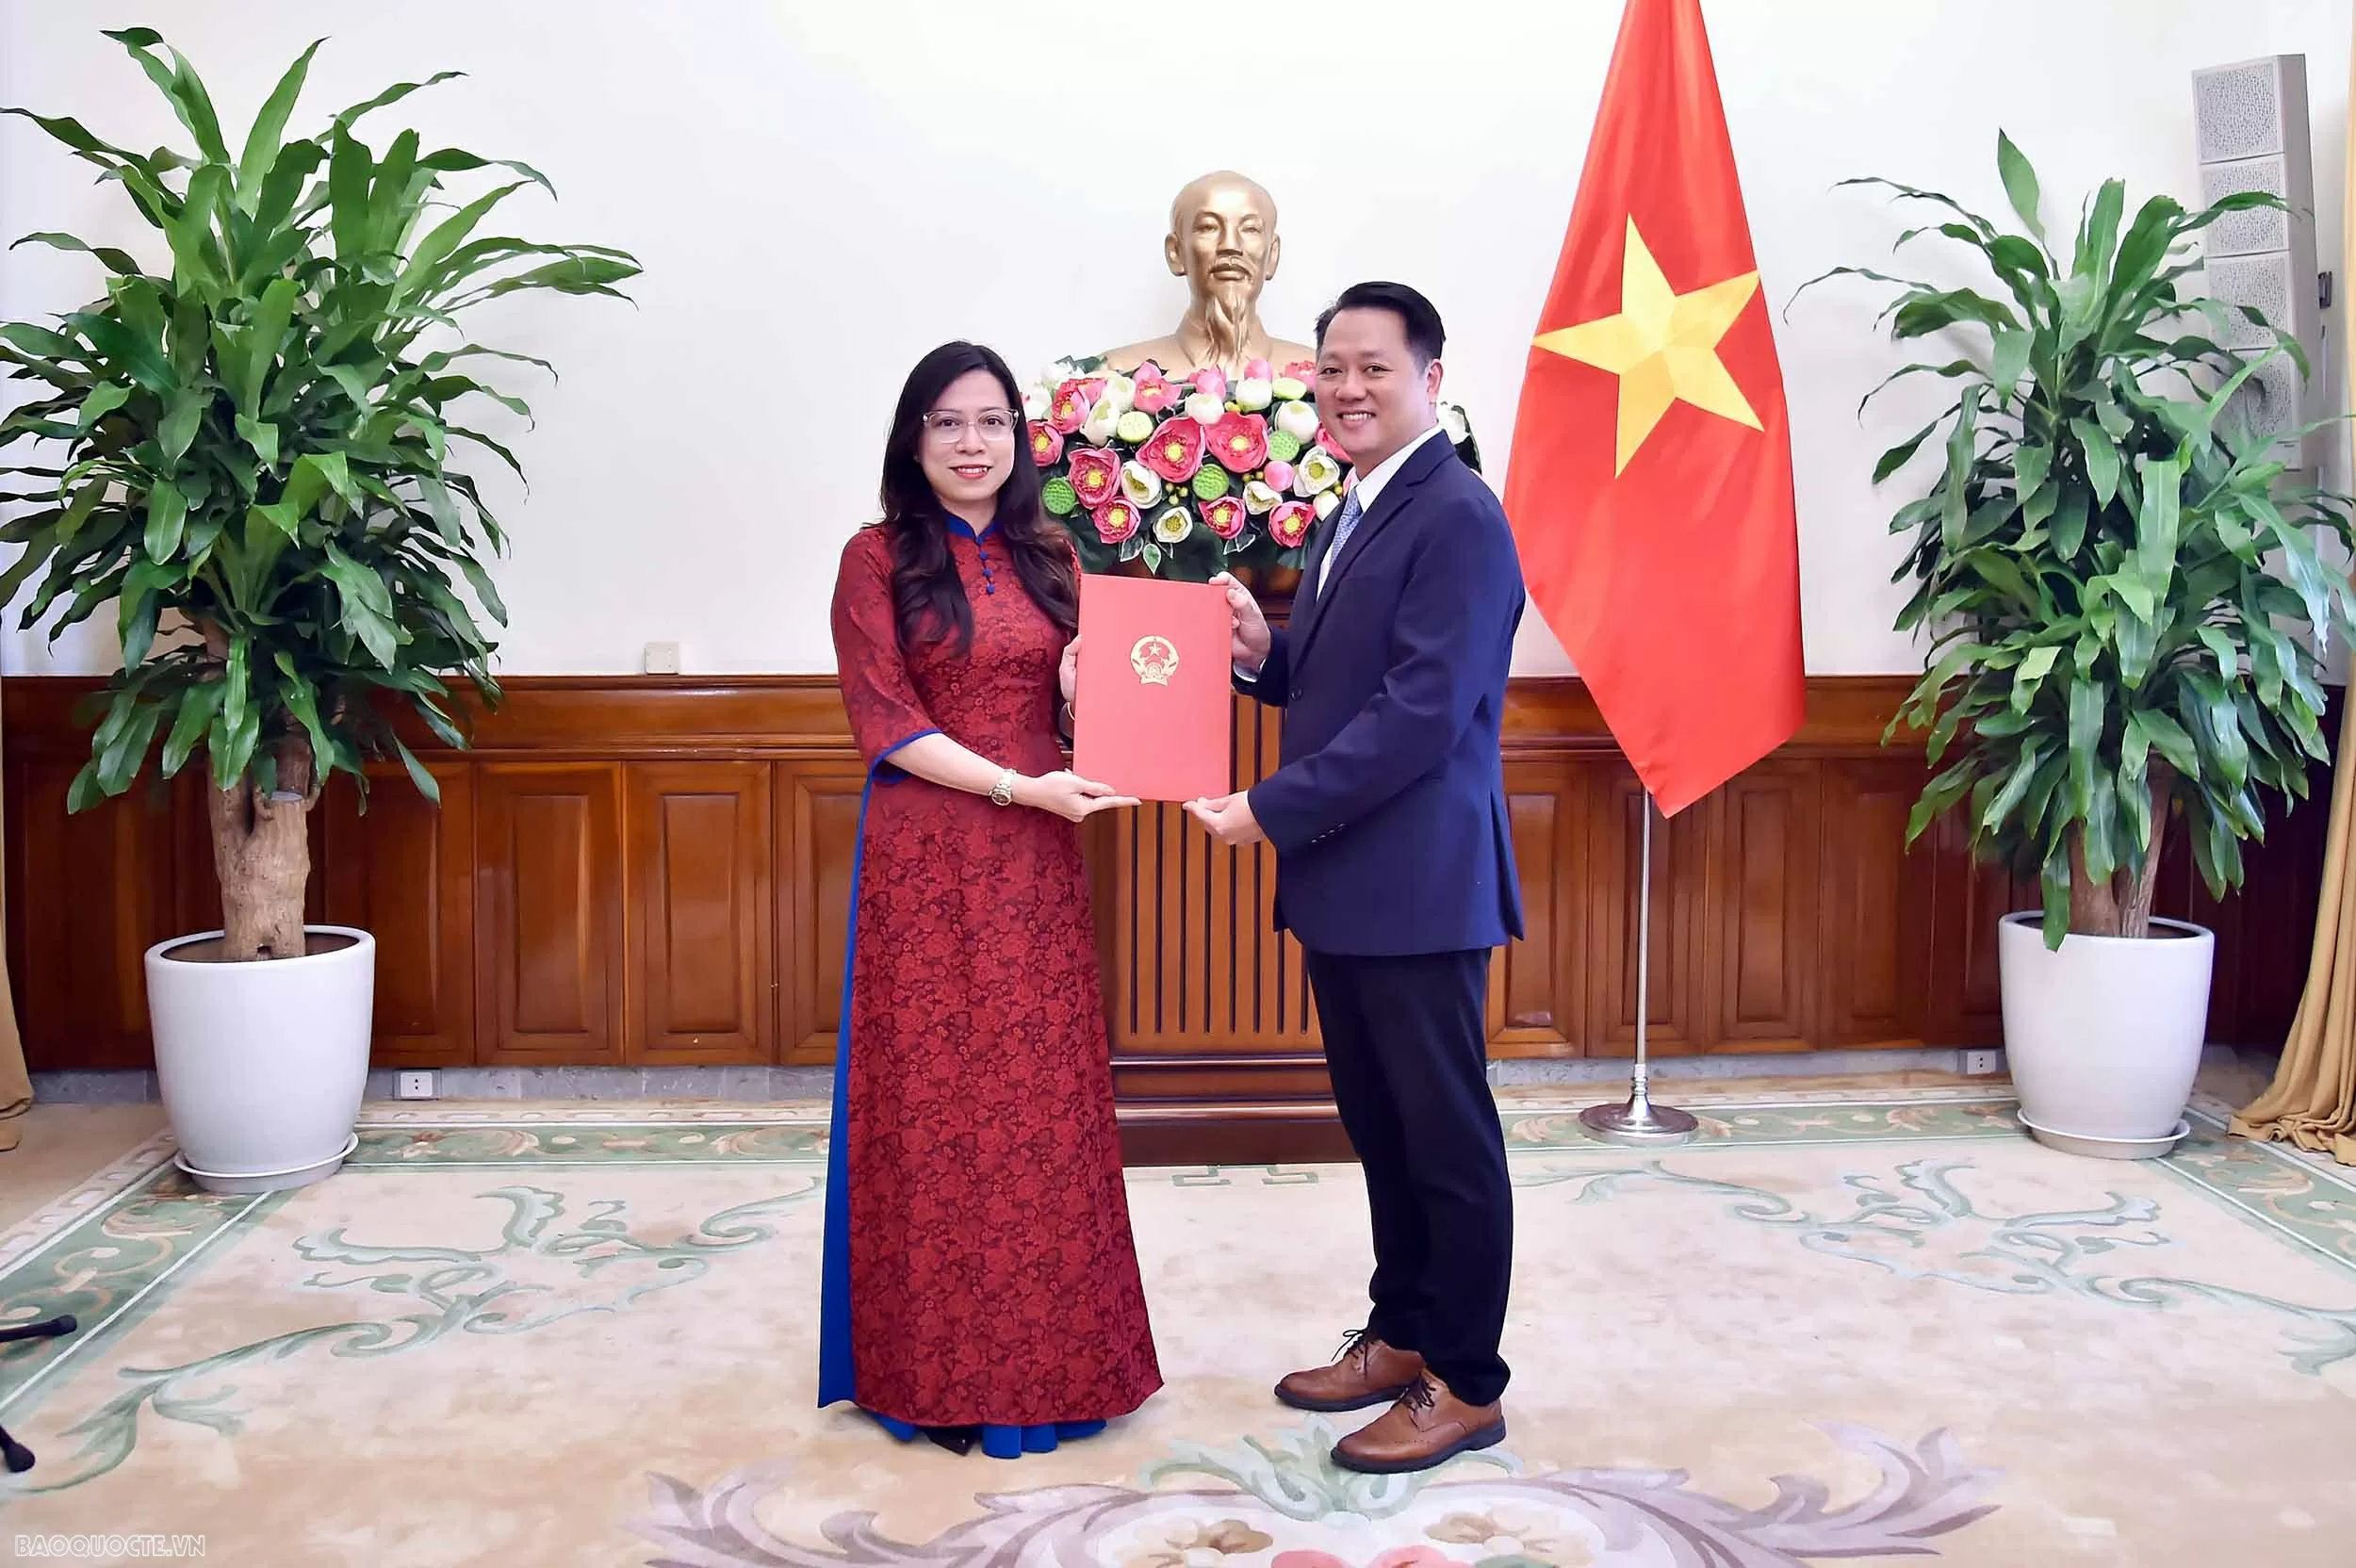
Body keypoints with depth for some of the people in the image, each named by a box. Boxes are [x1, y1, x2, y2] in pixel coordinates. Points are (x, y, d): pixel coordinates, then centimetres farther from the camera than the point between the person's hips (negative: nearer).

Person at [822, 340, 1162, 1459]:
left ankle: (1043, 1351, 21)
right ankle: (940, 1369, 15)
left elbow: (1072, 716, 14)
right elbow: (884, 722, -8)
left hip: (1036, 863, 4)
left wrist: (1086, 695, -9)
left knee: (1044, 1098, 7)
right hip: (925, 859, -4)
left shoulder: (1049, 559, 11)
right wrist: (1019, 786, -16)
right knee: (933, 1099, 2)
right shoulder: (879, 558, -2)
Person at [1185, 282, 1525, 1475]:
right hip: (1344, 883, 9)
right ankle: (1402, 1338, 32)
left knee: (1447, 1138, 3)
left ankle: (1466, 1386, 16)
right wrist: (1262, 653, 0)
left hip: (1417, 883, -9)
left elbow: (1421, 711, -22)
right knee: (1379, 1127, 17)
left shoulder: (1456, 518, -15)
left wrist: (1271, 809, -20)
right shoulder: (1351, 520, 16)